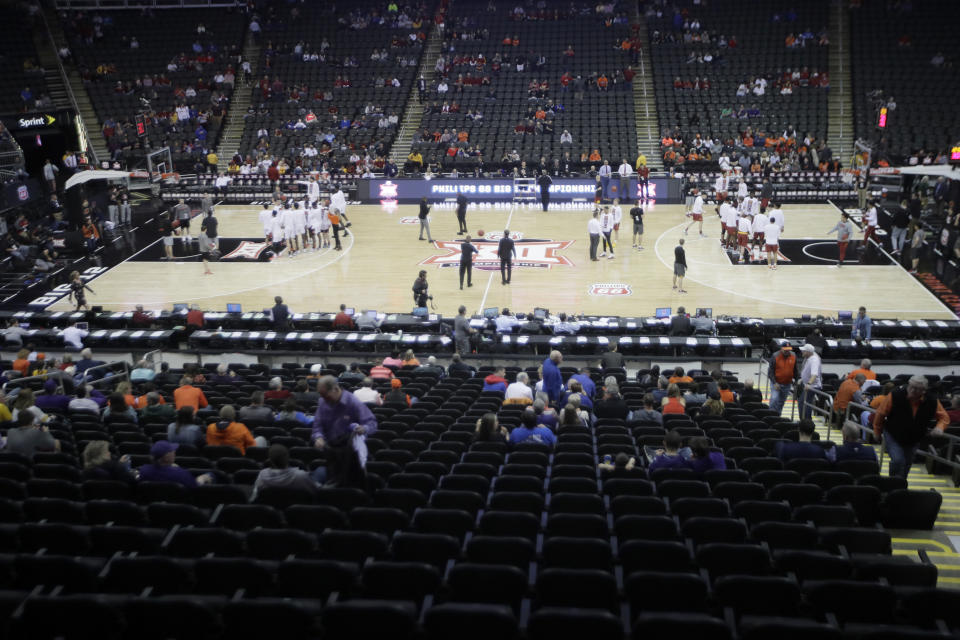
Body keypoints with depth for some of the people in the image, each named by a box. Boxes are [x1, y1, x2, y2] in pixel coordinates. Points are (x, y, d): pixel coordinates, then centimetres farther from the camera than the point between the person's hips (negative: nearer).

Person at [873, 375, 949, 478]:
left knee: (907, 464, 14)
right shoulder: (895, 396, -24)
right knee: (898, 460, -21)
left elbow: (944, 417, 0)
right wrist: (877, 432, 0)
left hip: (914, 440, 4)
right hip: (893, 436, -4)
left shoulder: (932, 400, -16)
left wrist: (939, 427, -23)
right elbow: (880, 414, -11)